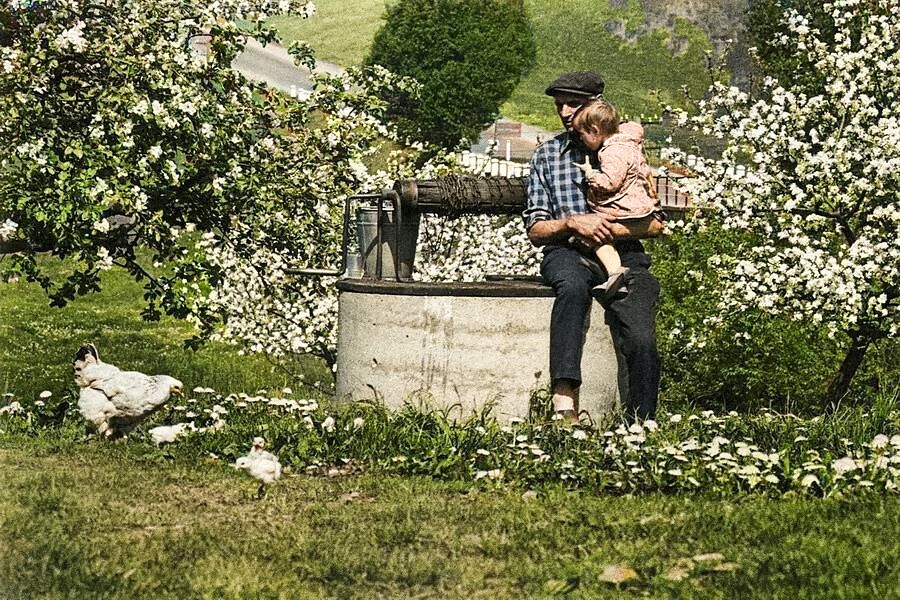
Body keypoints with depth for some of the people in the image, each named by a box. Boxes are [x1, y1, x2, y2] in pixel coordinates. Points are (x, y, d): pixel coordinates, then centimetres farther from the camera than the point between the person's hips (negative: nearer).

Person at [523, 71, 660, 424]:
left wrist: (610, 229, -7)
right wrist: (572, 223, -6)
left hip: (622, 254, 1)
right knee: (572, 286, -40)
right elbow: (535, 230, 13)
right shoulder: (546, 156, 19)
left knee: (641, 340, -28)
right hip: (567, 253, -1)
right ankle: (564, 396, -50)